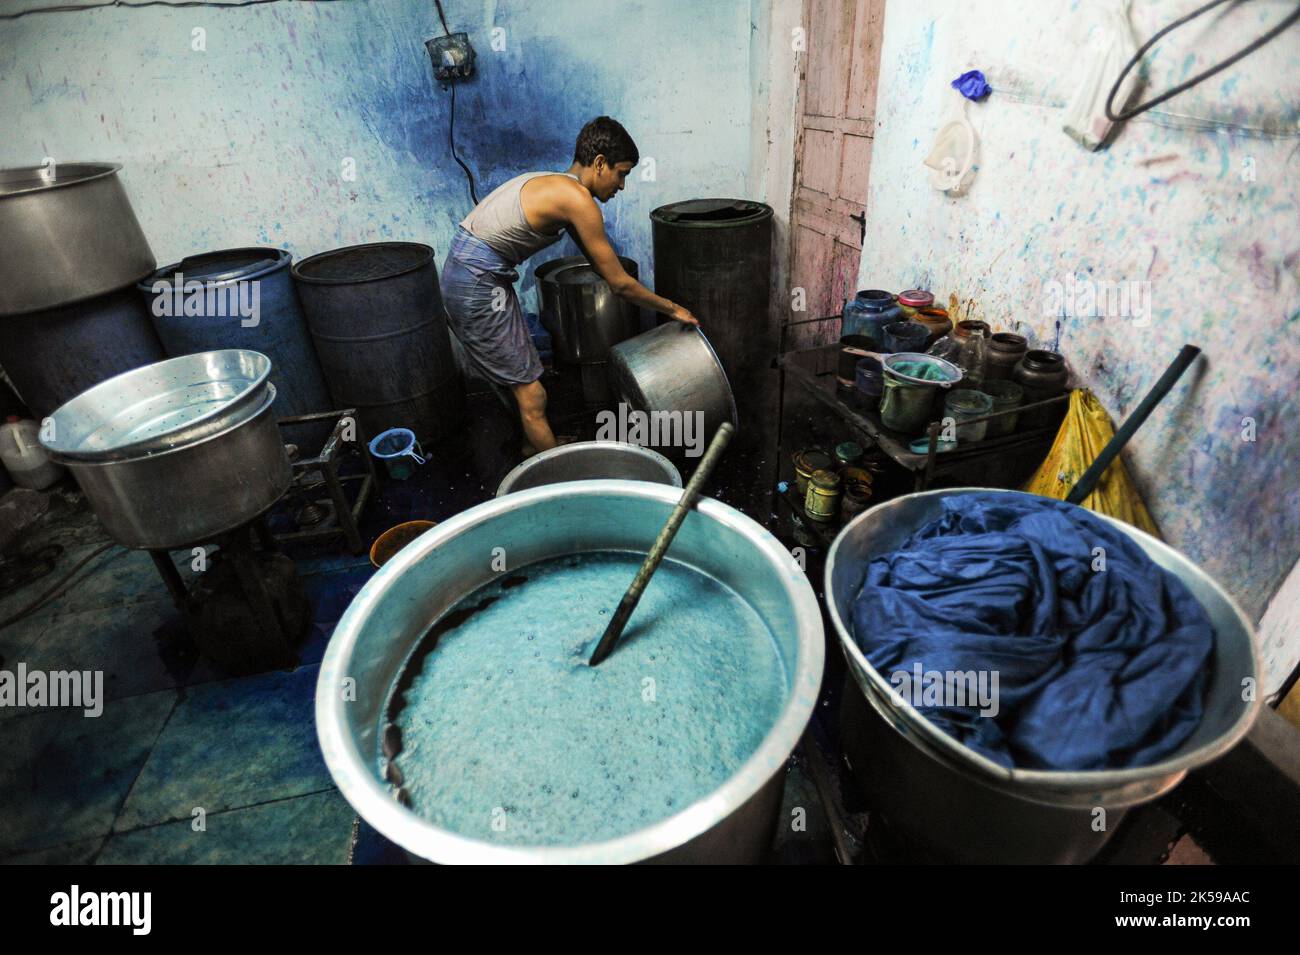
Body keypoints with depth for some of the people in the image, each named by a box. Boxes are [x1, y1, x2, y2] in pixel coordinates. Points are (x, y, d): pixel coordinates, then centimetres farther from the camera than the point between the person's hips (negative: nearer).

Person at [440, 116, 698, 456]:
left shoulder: (557, 186, 15)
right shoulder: (578, 198, -15)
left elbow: (598, 263, 24)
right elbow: (619, 283, -11)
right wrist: (673, 309, 2)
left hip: (465, 270, 10)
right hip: (478, 282, -10)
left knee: (523, 382, 22)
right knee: (533, 396, -3)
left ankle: (534, 447, 41)